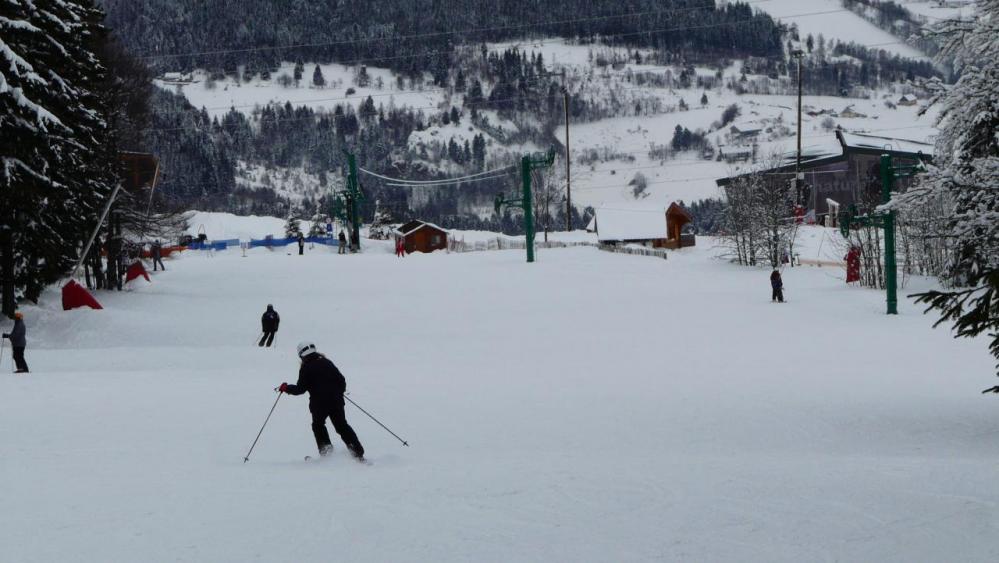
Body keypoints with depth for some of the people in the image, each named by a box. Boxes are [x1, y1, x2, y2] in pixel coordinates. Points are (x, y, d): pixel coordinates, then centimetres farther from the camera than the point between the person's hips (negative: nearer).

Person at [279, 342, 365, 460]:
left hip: (319, 404, -3)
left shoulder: (306, 368, -3)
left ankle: (325, 446, 4)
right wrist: (339, 392, 28)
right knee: (342, 426, 10)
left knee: (318, 425, 23)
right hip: (336, 400, 4)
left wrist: (286, 388, 10)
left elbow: (300, 388, -6)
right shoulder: (326, 362, 10)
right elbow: (341, 380, 11)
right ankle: (358, 452, 0)